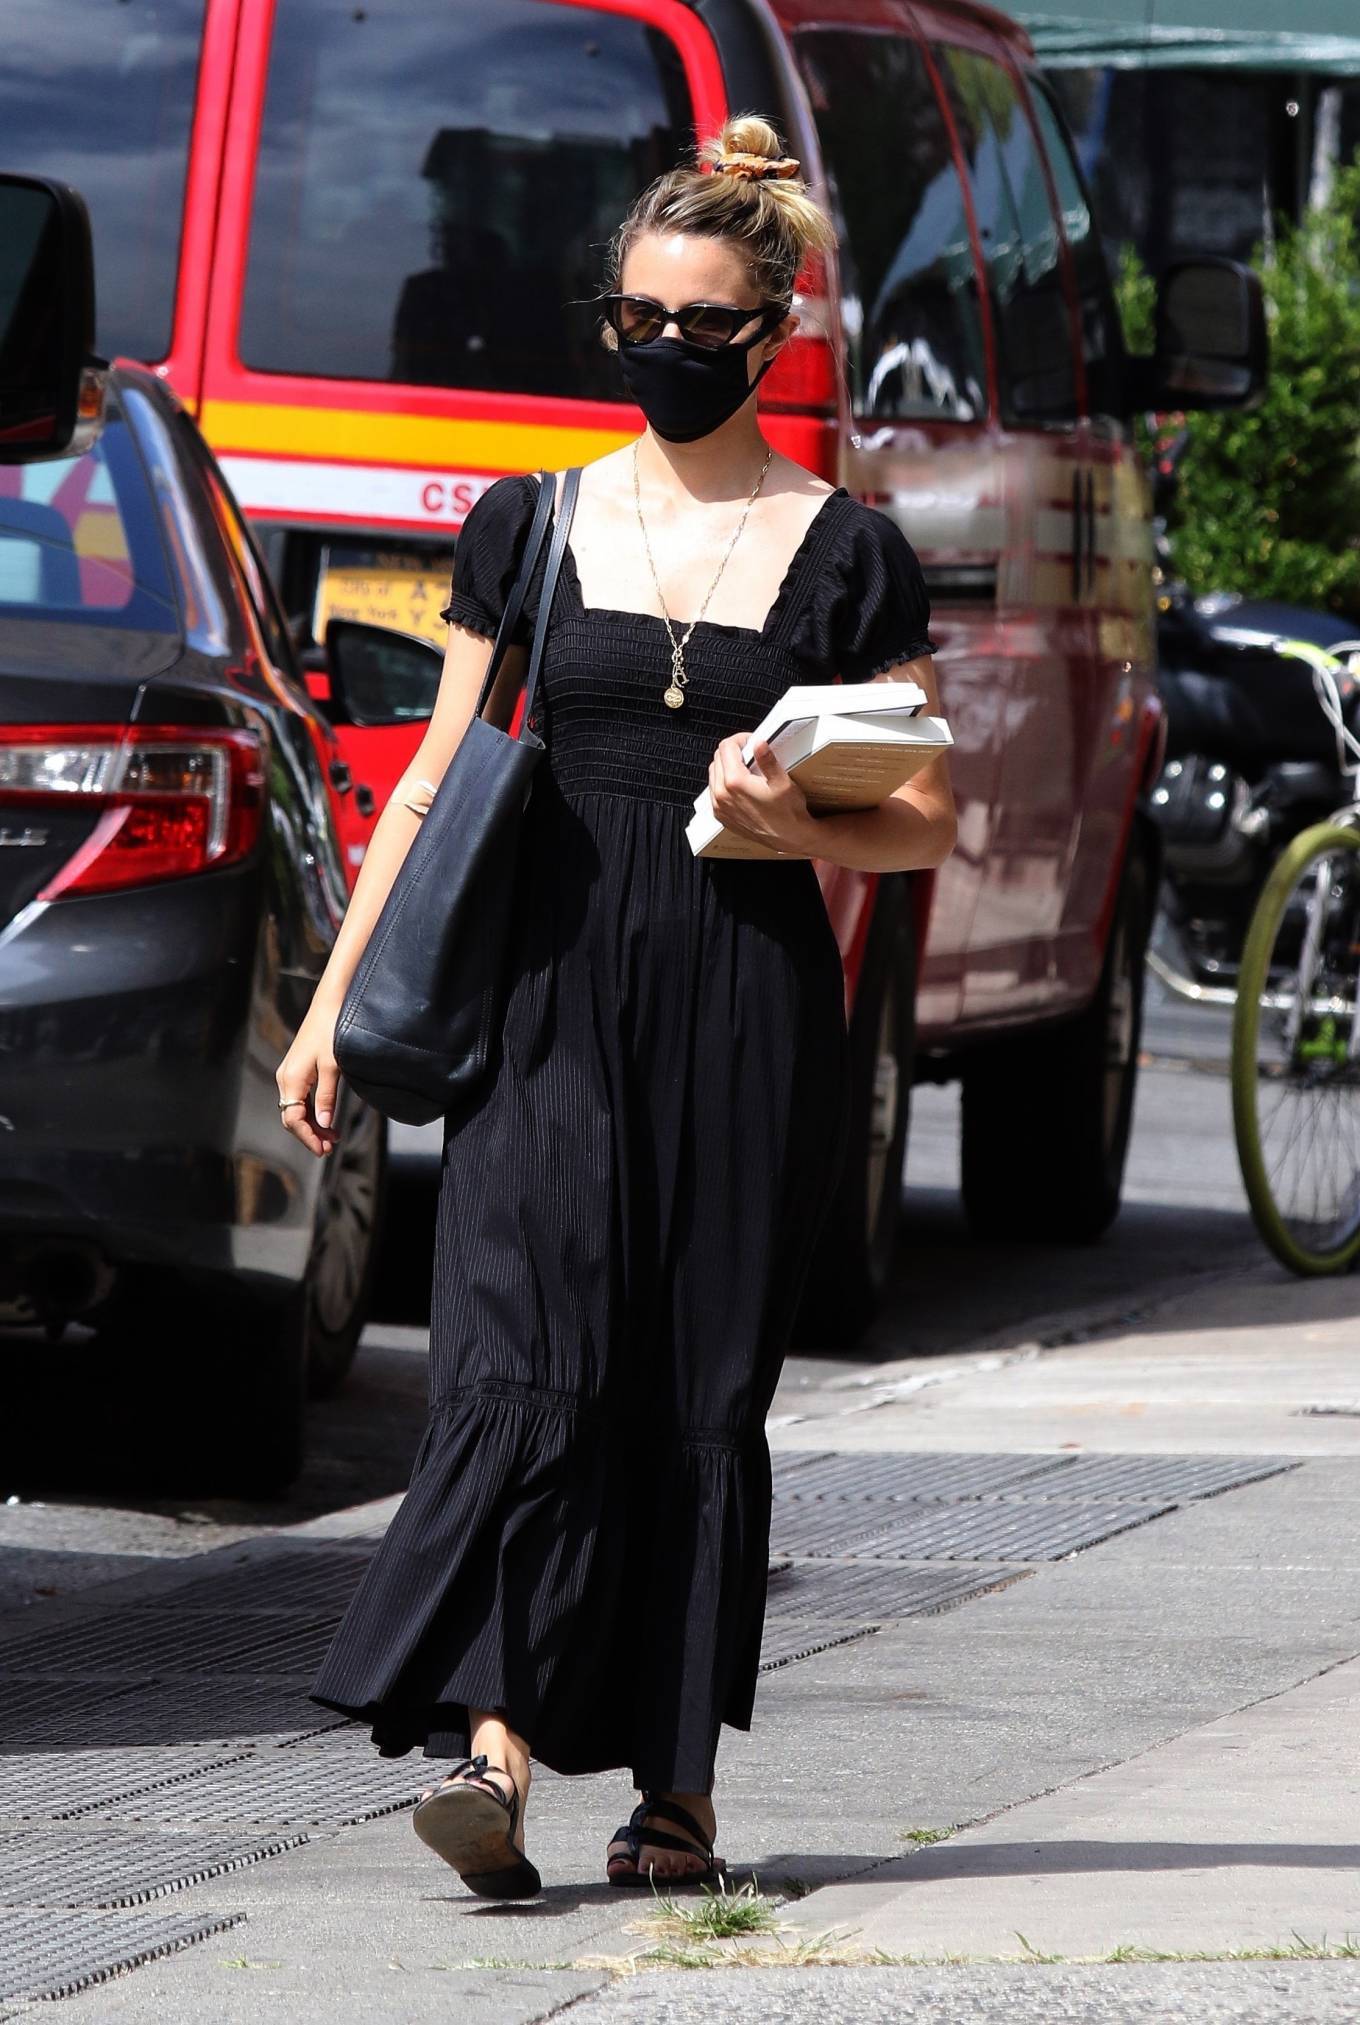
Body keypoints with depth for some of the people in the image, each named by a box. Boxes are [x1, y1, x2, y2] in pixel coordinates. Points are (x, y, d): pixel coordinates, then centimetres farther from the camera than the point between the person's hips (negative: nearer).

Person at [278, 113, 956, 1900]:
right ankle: (493, 1746, -24)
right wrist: (336, 1003, 9)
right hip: (549, 996, 1)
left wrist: (803, 826, -14)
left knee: (705, 1395, 1)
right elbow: (437, 781, 13)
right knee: (531, 1365, -15)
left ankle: (677, 1788, 7)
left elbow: (929, 824, 7)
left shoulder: (846, 556, 5)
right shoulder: (531, 528, 10)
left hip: (747, 1010, 0)